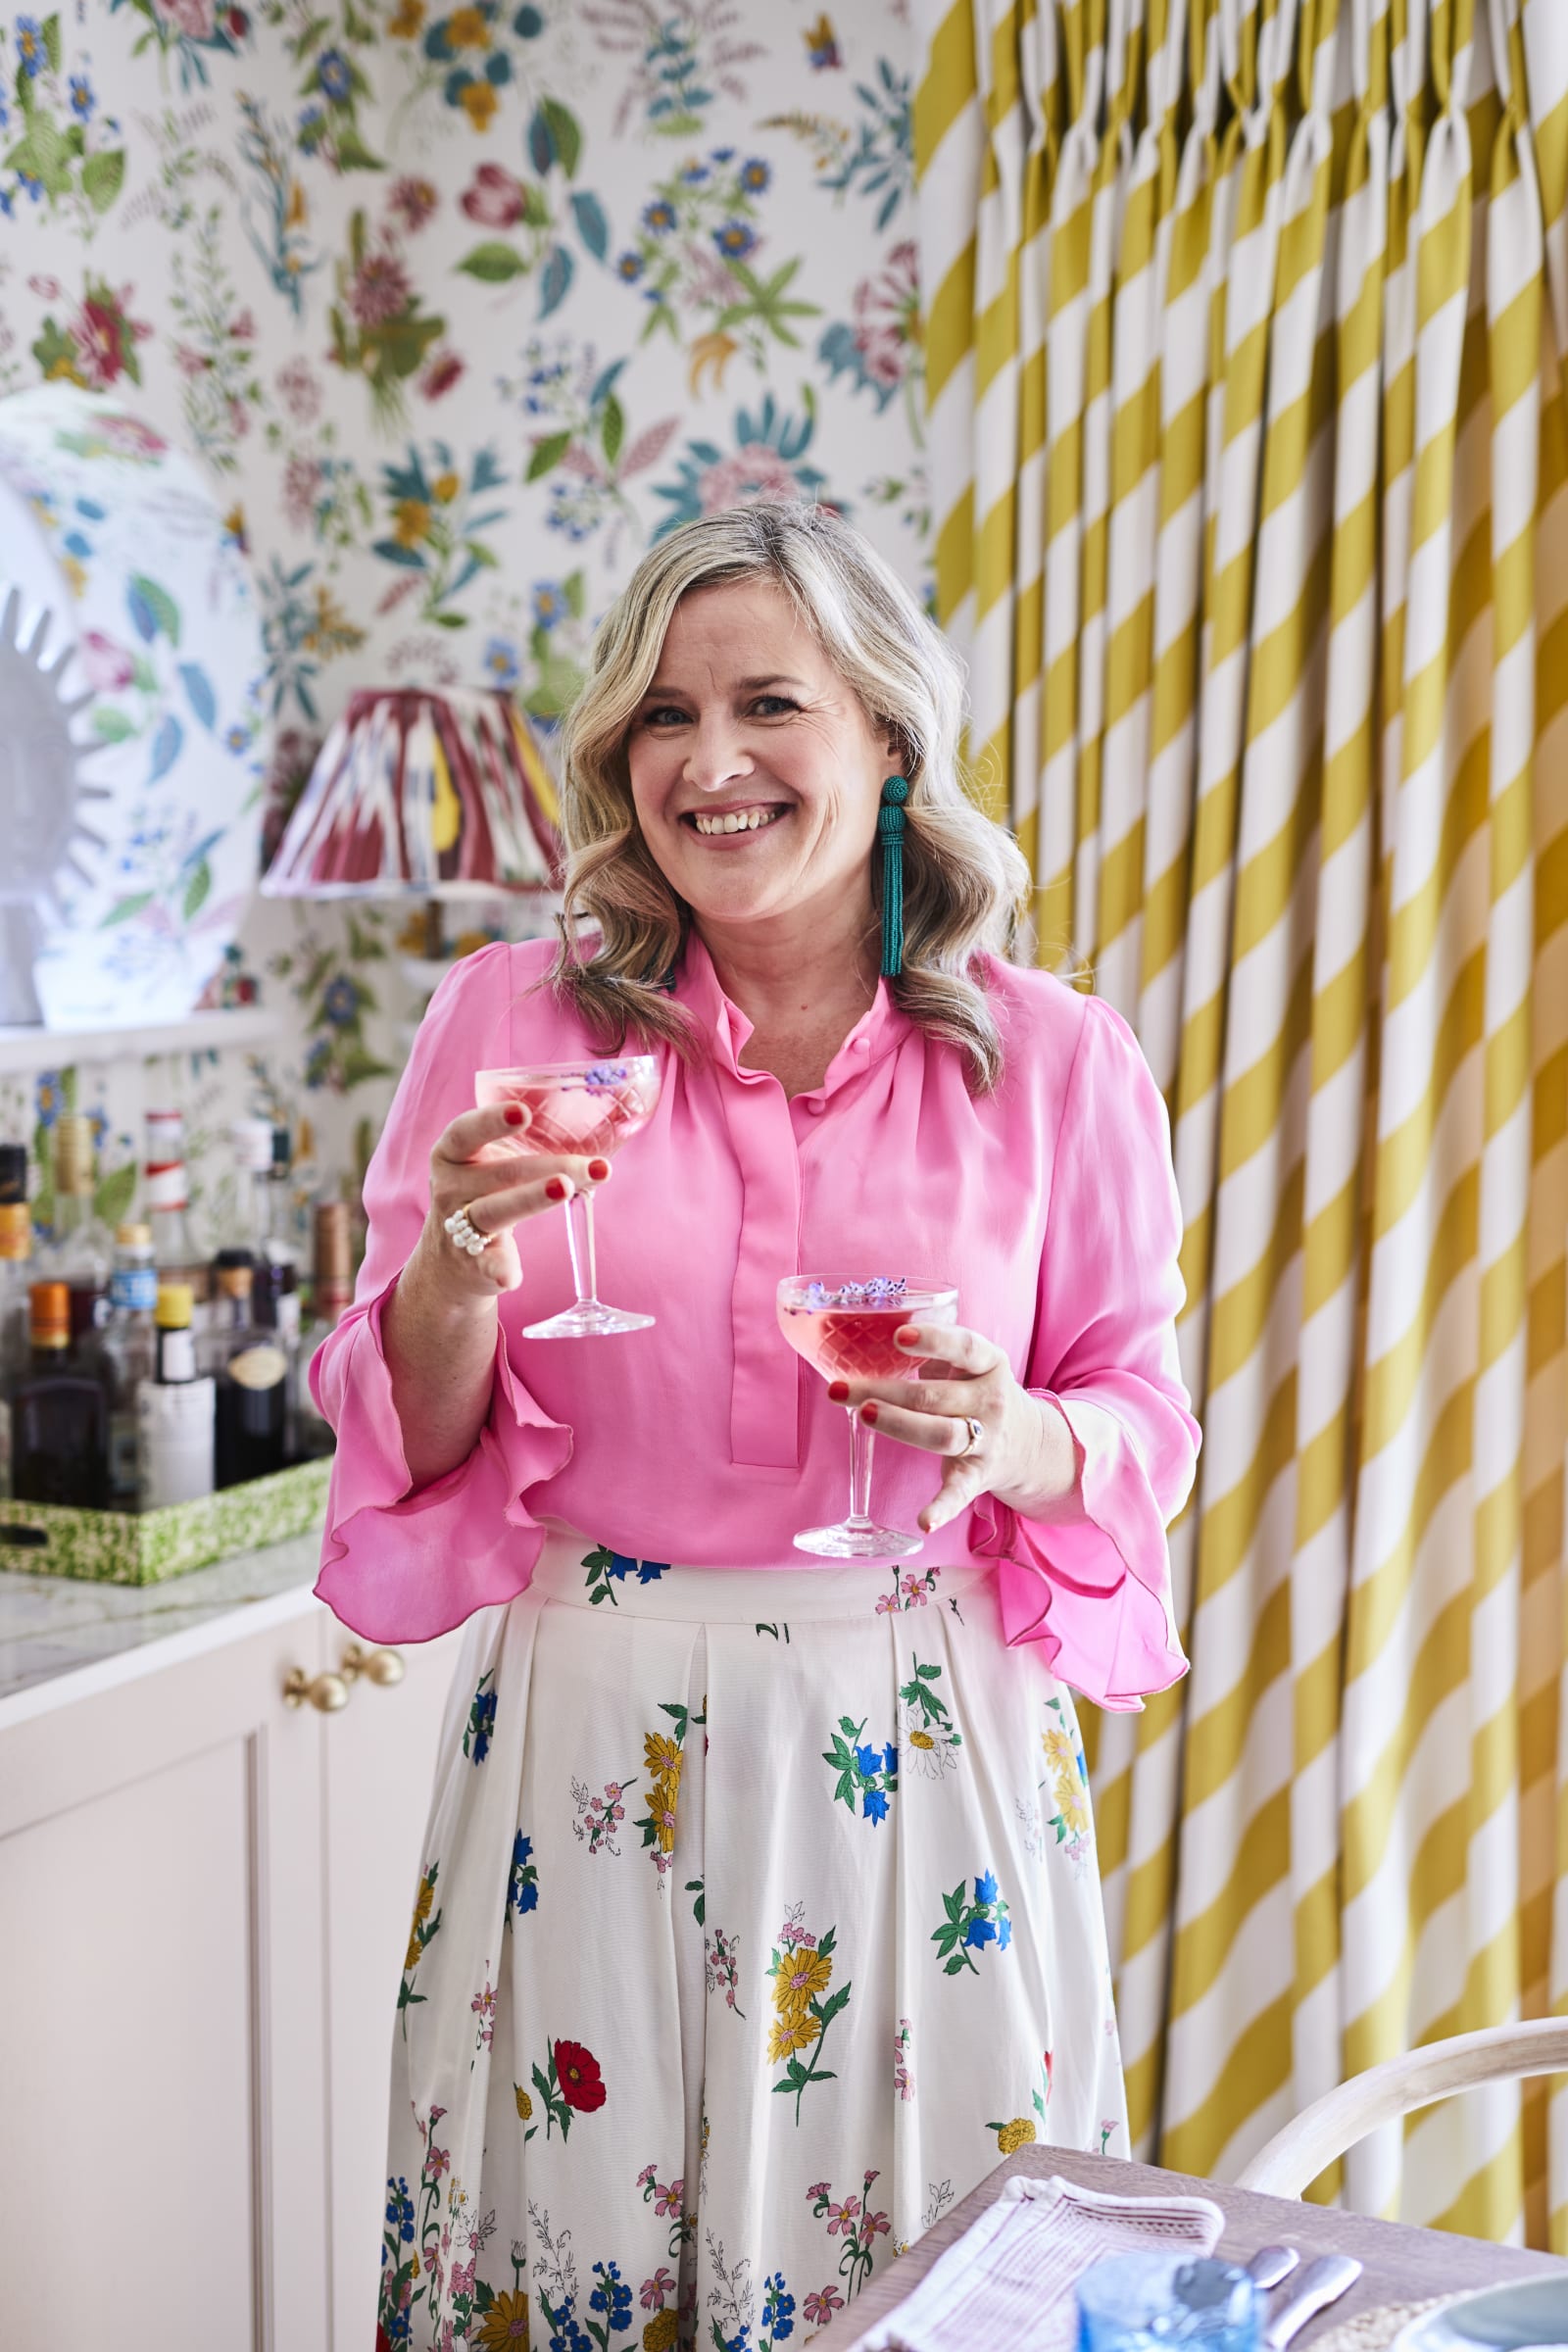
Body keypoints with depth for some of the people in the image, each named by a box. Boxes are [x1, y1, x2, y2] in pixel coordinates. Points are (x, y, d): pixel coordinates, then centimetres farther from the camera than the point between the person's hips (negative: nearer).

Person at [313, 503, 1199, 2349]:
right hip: (590, 1732, 0)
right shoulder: (508, 1018, -1)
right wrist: (465, 1270, -18)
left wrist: (1016, 1439, -15)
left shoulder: (1055, 1061, -2)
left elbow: (1142, 1412, 6)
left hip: (921, 1742, 0)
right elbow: (408, 1438, 2)